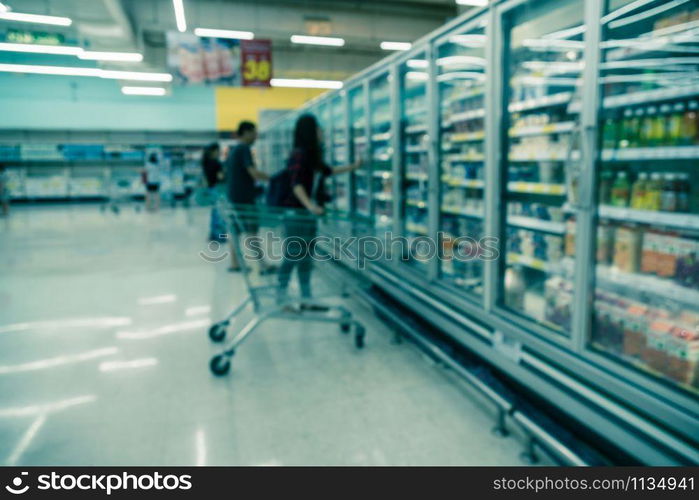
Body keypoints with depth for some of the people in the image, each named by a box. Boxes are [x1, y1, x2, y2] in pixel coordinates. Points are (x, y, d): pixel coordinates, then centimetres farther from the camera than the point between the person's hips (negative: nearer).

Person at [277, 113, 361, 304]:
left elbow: (328, 171, 29)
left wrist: (353, 166, 35)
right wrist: (310, 205, -40)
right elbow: (296, 184, -26)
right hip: (296, 213, -9)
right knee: (292, 257, -4)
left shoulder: (312, 155, 11)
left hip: (309, 214, 9)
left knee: (307, 257, 13)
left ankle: (306, 296, 22)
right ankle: (281, 296, 8)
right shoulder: (299, 154, -15)